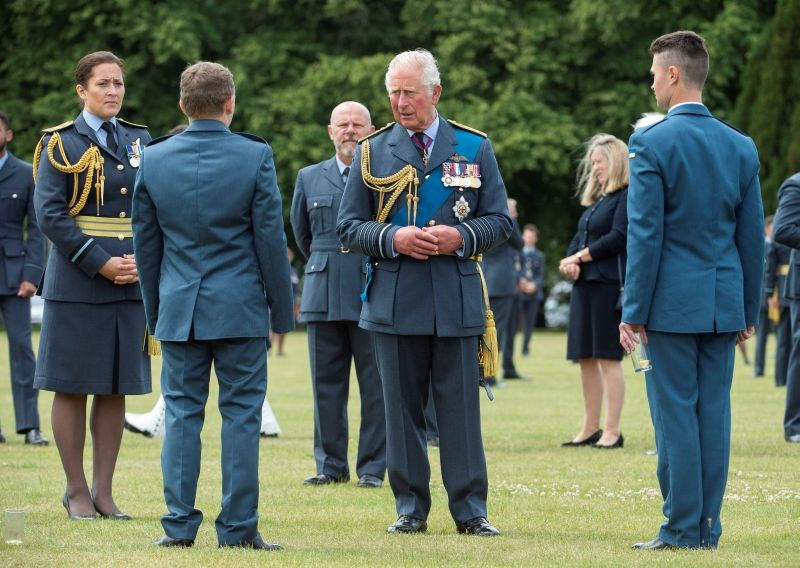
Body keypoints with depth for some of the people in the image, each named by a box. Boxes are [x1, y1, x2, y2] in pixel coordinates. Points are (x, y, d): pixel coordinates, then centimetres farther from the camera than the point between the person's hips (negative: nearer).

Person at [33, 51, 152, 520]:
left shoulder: (140, 141, 13)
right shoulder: (61, 144, -1)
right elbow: (50, 214, -9)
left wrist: (143, 260, -5)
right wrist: (100, 264, -16)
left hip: (132, 283, 4)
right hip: (76, 283, -4)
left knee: (116, 388, 5)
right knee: (72, 387, 0)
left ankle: (104, 491, 11)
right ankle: (77, 491, 7)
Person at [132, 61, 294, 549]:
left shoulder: (153, 159, 2)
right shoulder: (255, 156, -7)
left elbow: (145, 243, 8)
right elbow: (271, 239, -5)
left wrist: (155, 310, 18)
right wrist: (282, 309, 4)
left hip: (178, 308, 2)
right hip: (240, 307, -2)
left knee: (182, 413, 7)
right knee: (241, 415, 2)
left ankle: (179, 524, 5)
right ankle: (239, 528, 1)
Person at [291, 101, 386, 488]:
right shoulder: (310, 178, 12)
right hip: (323, 297, 3)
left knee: (375, 387, -1)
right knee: (326, 385, 5)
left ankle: (372, 467, 4)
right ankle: (330, 465, 11)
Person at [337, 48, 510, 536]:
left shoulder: (475, 148, 7)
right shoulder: (372, 153, 8)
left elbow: (500, 221, 7)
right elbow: (350, 227, 6)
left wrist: (462, 237, -12)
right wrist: (392, 239, -12)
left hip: (458, 300, -1)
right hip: (394, 301, 1)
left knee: (460, 406, 0)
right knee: (403, 407, 4)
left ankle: (470, 509, 6)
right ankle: (411, 509, 12)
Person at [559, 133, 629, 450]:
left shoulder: (627, 197, -5)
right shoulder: (595, 200, 21)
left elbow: (618, 237, -14)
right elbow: (579, 238, 19)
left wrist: (581, 257, -9)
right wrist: (570, 262, -2)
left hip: (610, 284, -9)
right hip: (585, 284, 9)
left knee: (608, 358, -7)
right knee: (586, 358, 9)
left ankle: (612, 431, -4)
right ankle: (590, 429, 14)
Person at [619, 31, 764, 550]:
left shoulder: (652, 143, -9)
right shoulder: (741, 147, 7)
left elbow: (645, 235, -11)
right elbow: (753, 237, 10)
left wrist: (634, 311, -6)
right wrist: (749, 310, 16)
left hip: (673, 302, -5)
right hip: (724, 304, 5)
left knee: (676, 413, -2)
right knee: (714, 413, 7)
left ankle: (682, 530, -2)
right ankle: (708, 530, 9)